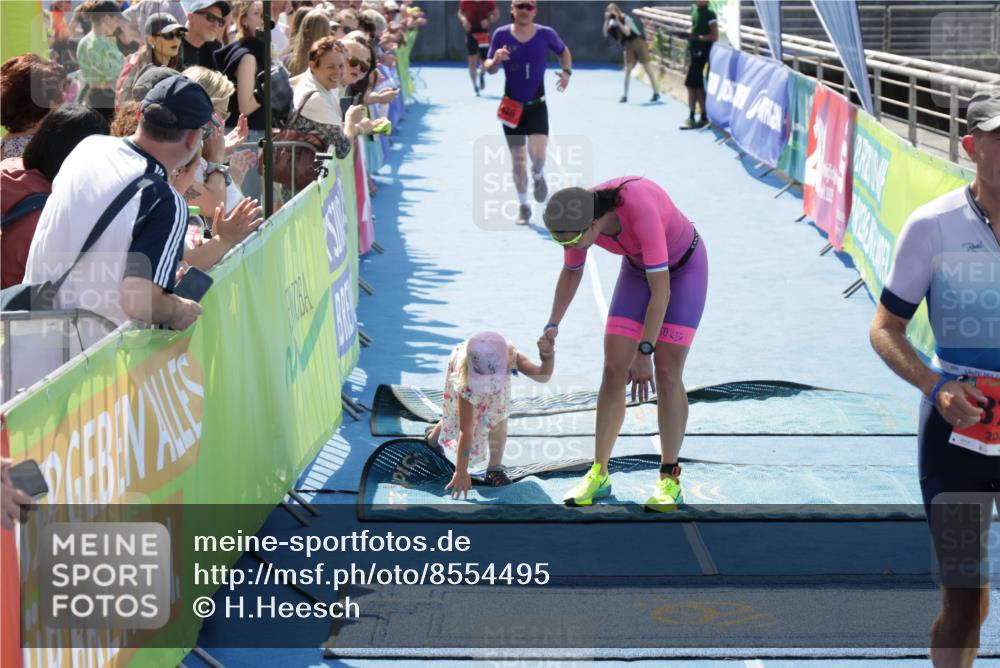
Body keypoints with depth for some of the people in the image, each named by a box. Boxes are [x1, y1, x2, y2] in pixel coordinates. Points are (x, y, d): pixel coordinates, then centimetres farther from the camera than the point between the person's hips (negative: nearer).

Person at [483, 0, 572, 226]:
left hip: (537, 106, -1)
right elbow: (489, 69, -3)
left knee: (538, 156, -18)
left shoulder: (545, 34, -6)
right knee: (518, 160, 6)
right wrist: (496, 60, -24)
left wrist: (566, 72, -3)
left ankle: (537, 176, 19)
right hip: (512, 107, 1)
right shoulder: (501, 35, -7)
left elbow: (563, 52, 14)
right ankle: (523, 206, 23)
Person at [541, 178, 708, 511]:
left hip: (685, 267, -5)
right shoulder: (578, 215, -22)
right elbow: (571, 272, -2)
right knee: (613, 370, -4)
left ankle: (669, 481, -2)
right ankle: (599, 474, 5)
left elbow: (661, 289, -40)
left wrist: (644, 353, -39)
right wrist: (552, 325, -12)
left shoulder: (641, 210, -42)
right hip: (638, 267, 5)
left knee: (666, 373, -12)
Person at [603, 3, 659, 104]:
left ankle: (656, 93, 7)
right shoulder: (612, 22, 3)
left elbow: (627, 32, -26)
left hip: (638, 43, -5)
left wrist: (618, 21, -29)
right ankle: (625, 96, -5)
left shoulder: (626, 19, -14)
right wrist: (606, 20, -15)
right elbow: (605, 34, -7)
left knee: (647, 68, 1)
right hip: (628, 47, 5)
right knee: (628, 69, -6)